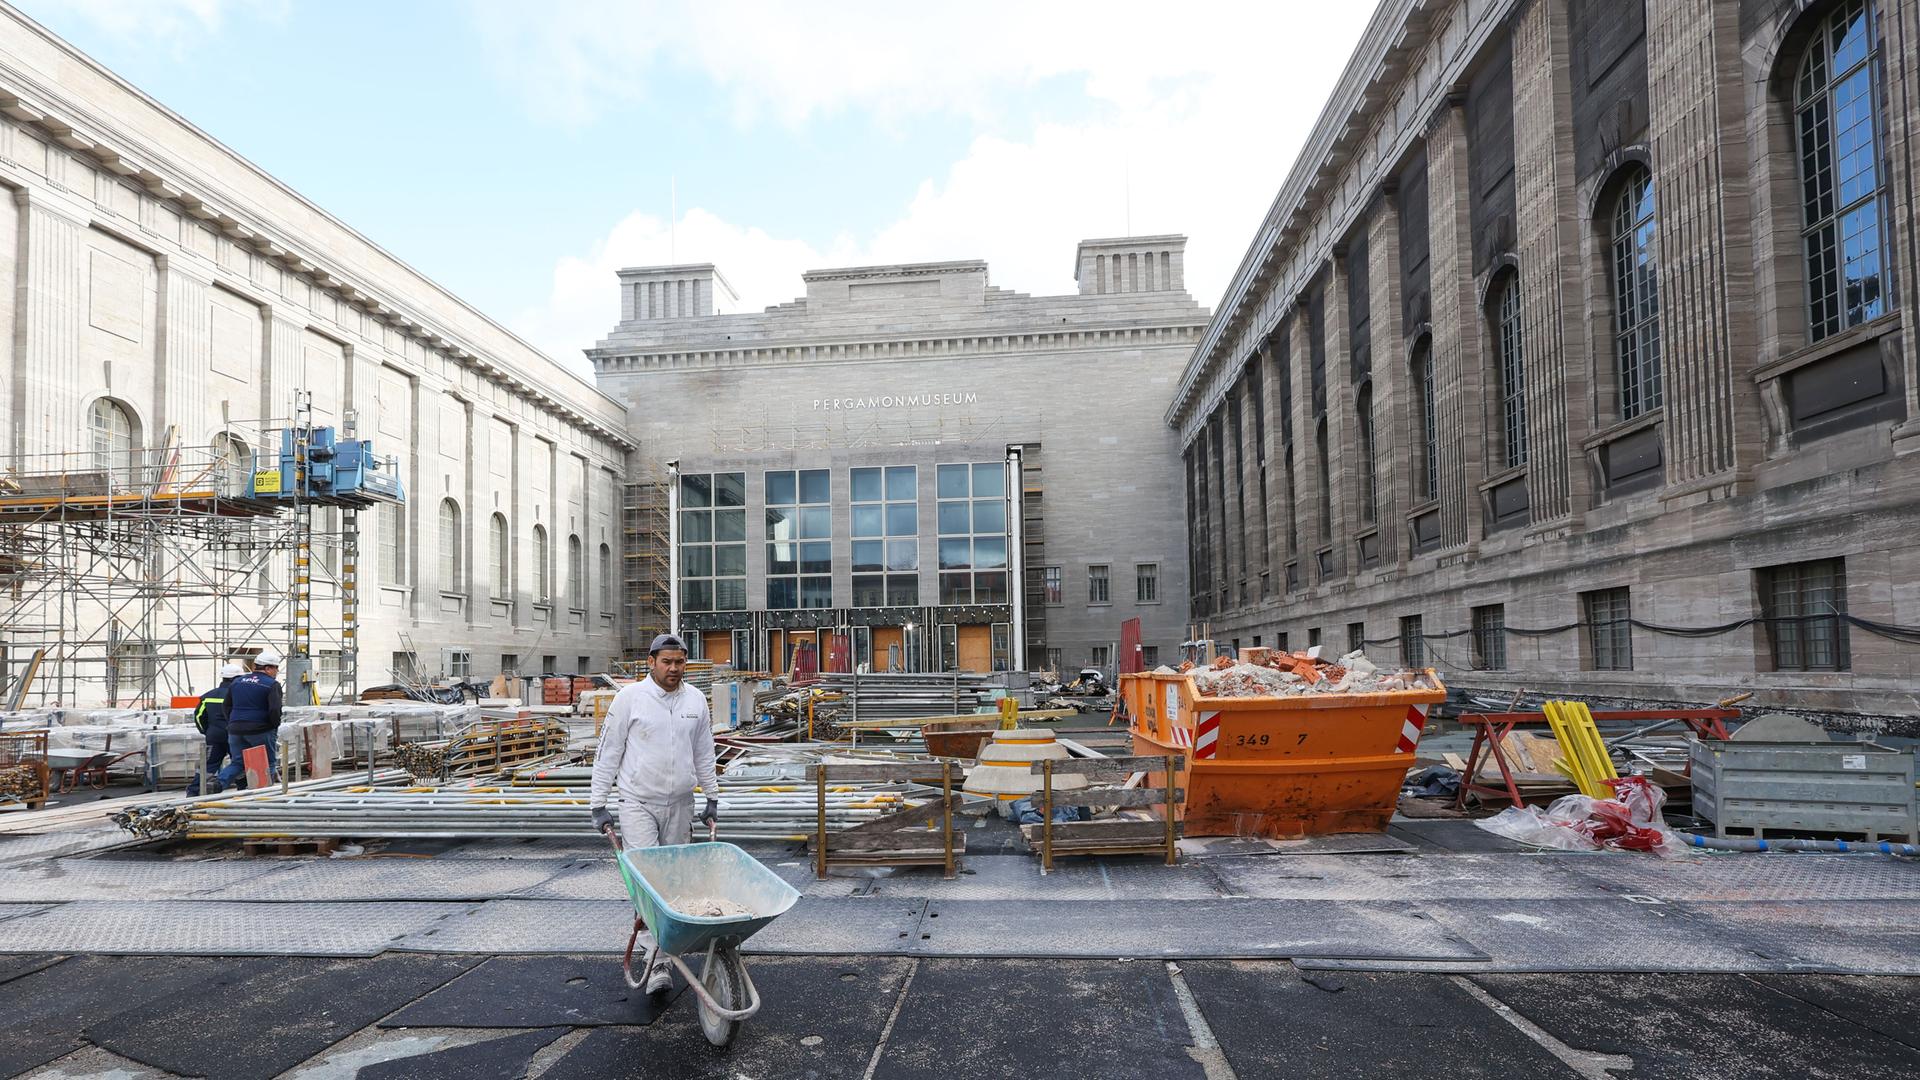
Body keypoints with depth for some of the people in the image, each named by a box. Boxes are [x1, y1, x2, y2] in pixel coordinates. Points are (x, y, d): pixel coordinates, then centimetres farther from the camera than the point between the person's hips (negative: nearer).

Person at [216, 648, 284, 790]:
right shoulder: (272, 684, -9)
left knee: (238, 763, 14)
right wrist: (275, 727, -2)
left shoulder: (237, 682, 14)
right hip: (260, 730, -6)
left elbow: (227, 706, 19)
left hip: (235, 730, 6)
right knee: (268, 762, 8)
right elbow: (275, 710, -17)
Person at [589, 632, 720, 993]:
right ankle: (659, 959, -10)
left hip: (680, 804, 4)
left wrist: (712, 799, 15)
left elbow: (704, 754, 14)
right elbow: (608, 752, -2)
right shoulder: (630, 697, -6)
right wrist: (598, 804, -3)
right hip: (638, 804, -4)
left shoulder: (696, 700, 5)